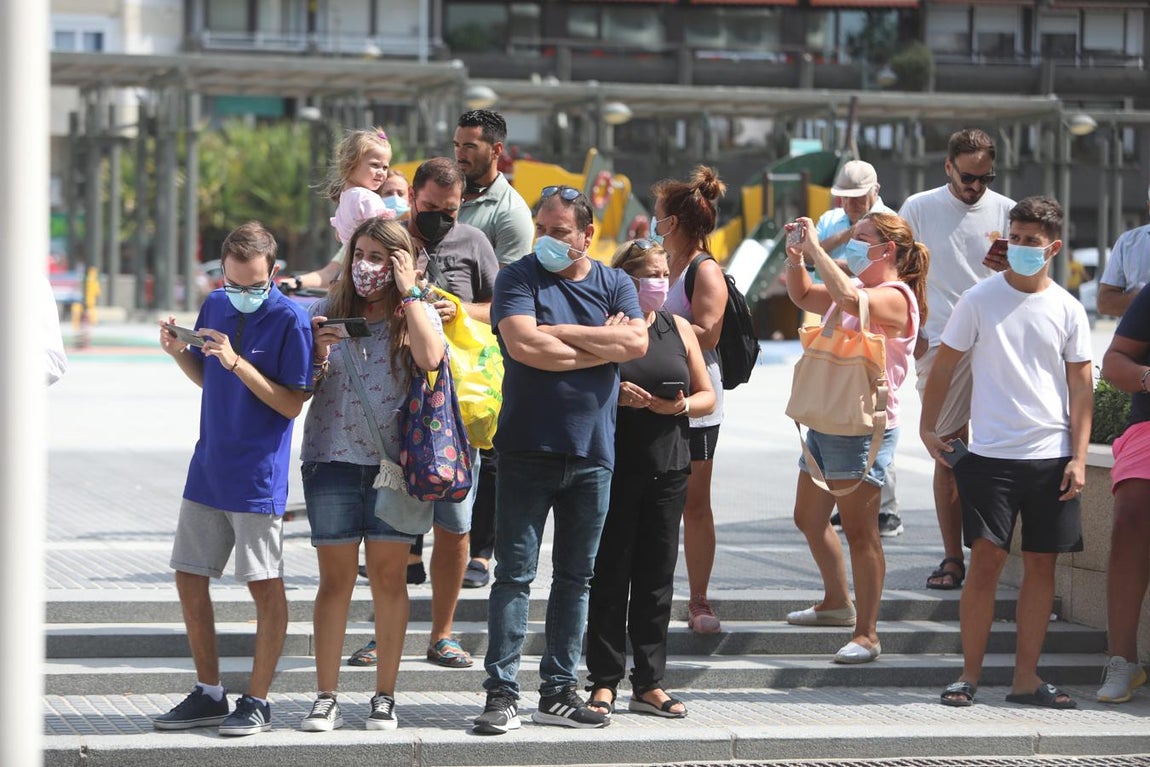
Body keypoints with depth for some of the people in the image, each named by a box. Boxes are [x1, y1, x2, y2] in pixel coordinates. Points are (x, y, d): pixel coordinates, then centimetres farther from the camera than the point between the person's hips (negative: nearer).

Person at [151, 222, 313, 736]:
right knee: (189, 577, 9)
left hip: (258, 476, -7)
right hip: (209, 468, 7)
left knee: (265, 586, -1)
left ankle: (257, 701, 8)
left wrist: (237, 362, -22)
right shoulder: (216, 306, 6)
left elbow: (292, 404, -14)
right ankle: (209, 695, 20)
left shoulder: (290, 319, -12)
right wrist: (179, 353, -2)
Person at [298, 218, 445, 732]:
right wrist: (318, 356, -11)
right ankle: (326, 698, 4)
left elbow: (430, 357, -18)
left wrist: (408, 291, -10)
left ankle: (385, 696, 10)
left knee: (389, 578, 2)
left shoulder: (418, 314, 5)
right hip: (333, 459, 1)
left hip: (395, 462, -1)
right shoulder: (327, 313, 8)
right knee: (335, 579, 1)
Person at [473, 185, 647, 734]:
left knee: (576, 577, 8)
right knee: (515, 573, -4)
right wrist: (602, 345, -9)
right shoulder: (518, 279, -1)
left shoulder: (614, 284, 8)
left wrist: (559, 332, -11)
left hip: (592, 454, 3)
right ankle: (502, 693, -3)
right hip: (526, 451, -3)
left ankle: (559, 690, 14)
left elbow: (637, 343, -10)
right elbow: (523, 345, -18)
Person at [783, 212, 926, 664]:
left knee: (859, 531, -9)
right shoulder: (856, 290, 17)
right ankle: (837, 602, 40)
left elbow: (848, 298, -35)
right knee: (809, 519, 22)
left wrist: (816, 247, -26)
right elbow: (803, 296, 31)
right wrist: (796, 259, 11)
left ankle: (866, 635, -7)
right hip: (825, 423, 11)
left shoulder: (894, 297, -14)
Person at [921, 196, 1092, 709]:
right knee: (987, 557, -7)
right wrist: (928, 427, 3)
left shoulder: (1067, 310, 4)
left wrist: (1078, 457, -1)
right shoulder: (980, 300, -1)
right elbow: (944, 365, 6)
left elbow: (1081, 386, 5)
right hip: (990, 453, -2)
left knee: (1042, 563, 4)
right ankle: (970, 674, 2)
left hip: (1052, 456, 2)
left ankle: (1025, 678, 11)